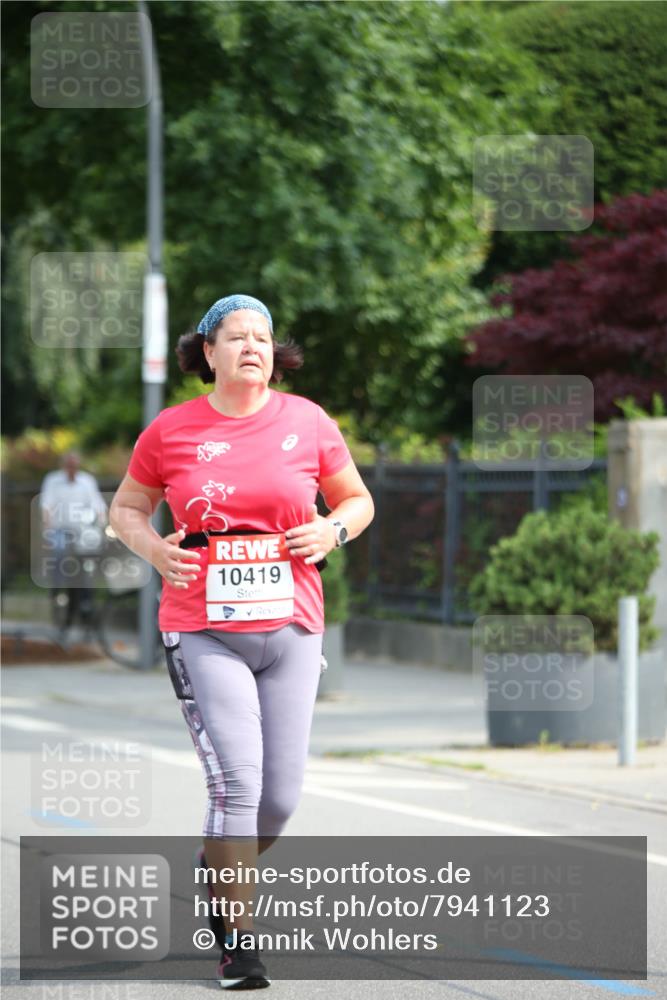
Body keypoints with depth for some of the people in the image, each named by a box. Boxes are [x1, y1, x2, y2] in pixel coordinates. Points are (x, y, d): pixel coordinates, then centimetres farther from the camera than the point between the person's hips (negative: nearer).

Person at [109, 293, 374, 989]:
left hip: (291, 628, 3)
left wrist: (332, 530, -3)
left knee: (281, 794, 3)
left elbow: (357, 500, 18)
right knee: (236, 779, -14)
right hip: (202, 631, -2)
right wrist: (154, 549, -4)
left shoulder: (308, 423, 6)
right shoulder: (170, 430, 3)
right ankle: (239, 942, -6)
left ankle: (221, 873, 34)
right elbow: (126, 507, 16)